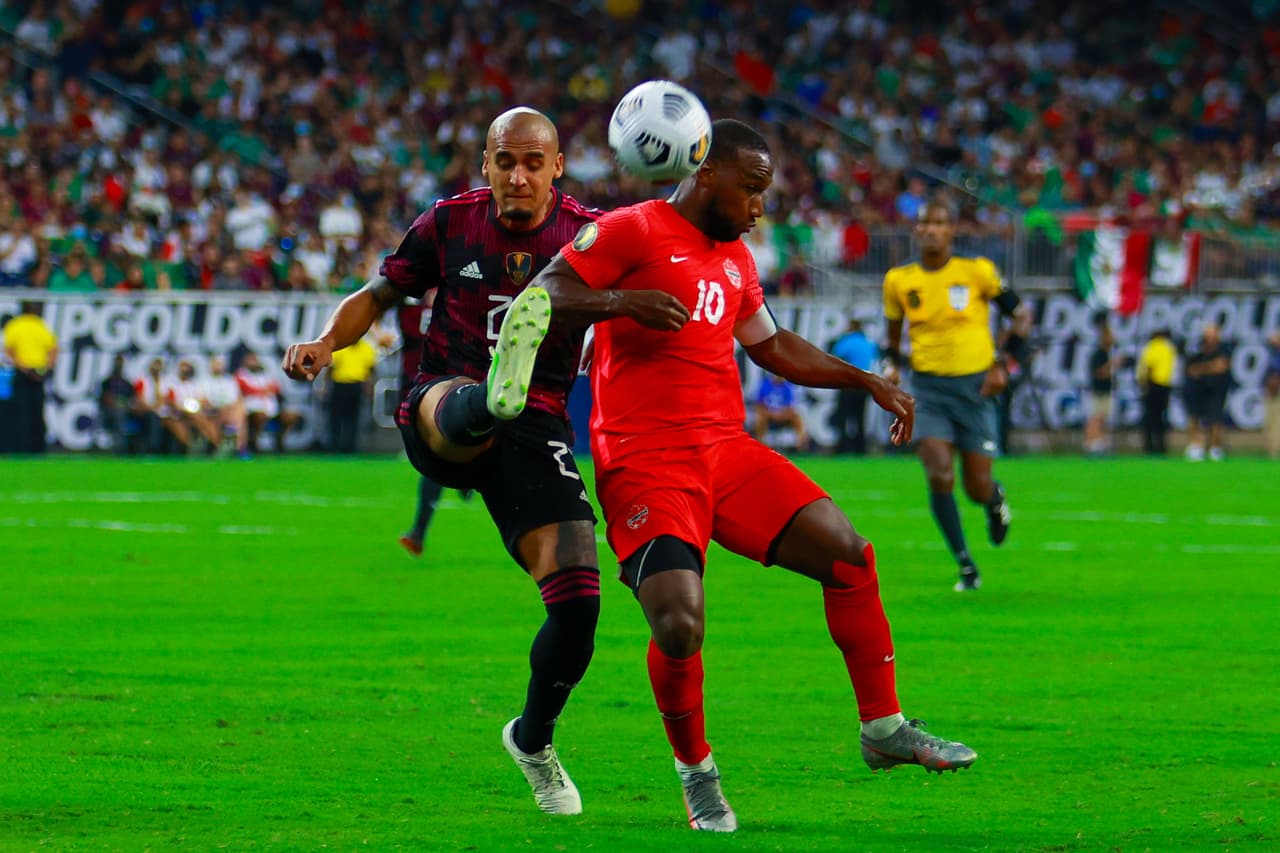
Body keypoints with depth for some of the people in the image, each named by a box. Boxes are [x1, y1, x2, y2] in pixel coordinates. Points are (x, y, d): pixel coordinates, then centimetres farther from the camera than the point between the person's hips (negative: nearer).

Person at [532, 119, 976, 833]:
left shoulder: (735, 258, 20)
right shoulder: (632, 232, -4)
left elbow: (772, 345, 32)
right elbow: (541, 297, -10)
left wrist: (869, 382, 29)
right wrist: (621, 302, -27)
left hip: (727, 452, 8)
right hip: (645, 463, -8)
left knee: (850, 554, 0)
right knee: (679, 624, -22)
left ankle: (884, 727, 14)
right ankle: (697, 773, 2)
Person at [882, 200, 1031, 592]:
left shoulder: (977, 272, -6)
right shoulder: (899, 280, 1)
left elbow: (1020, 315, 3)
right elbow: (893, 328, 18)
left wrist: (1005, 365, -7)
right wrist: (891, 365, 0)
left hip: (975, 386, -1)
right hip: (928, 389, 1)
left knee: (977, 488, -1)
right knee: (939, 475, -19)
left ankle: (995, 499, 41)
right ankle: (966, 567, -4)